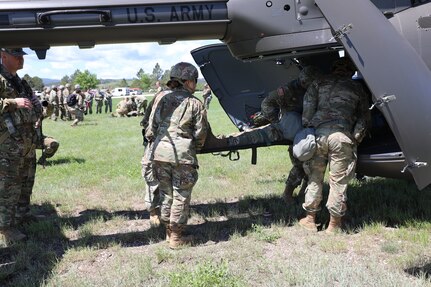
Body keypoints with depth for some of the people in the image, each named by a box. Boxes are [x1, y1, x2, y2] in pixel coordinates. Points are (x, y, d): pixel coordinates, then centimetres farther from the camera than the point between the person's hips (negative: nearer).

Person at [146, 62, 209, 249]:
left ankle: (168, 231, 29)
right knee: (181, 196, 7)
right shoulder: (195, 104, -1)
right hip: (182, 155, -4)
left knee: (166, 193, 17)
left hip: (160, 153, 4)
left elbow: (151, 129, 7)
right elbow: (200, 133, 0)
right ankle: (176, 237, 15)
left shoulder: (162, 100, 8)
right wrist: (195, 149, 17)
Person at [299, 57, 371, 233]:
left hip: (318, 133, 1)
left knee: (315, 177, 12)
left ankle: (310, 219, 19)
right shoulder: (357, 88, 18)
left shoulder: (319, 84, 17)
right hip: (342, 136, -1)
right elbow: (364, 118, 13)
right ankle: (334, 223, 13)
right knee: (338, 180, 6)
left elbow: (308, 106, 6)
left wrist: (307, 128, 10)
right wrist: (356, 139, 12)